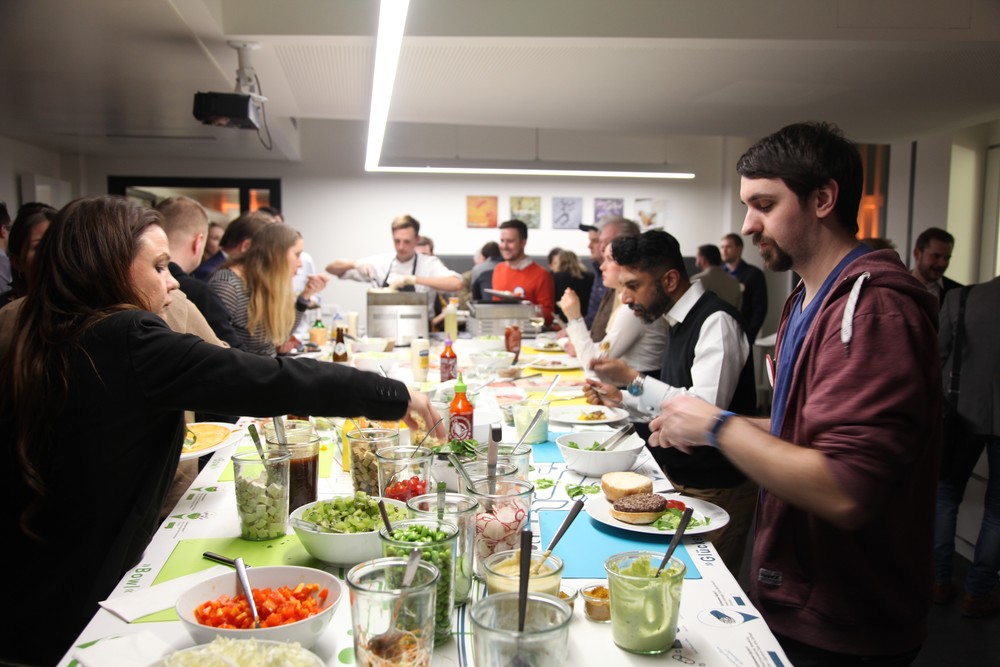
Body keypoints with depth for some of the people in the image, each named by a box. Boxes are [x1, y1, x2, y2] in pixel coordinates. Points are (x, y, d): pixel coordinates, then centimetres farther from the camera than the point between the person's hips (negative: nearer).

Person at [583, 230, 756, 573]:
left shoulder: (716, 321, -19)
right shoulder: (681, 322, 10)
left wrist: (633, 379, -24)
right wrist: (621, 398, 7)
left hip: (714, 491, -9)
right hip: (679, 479, 9)